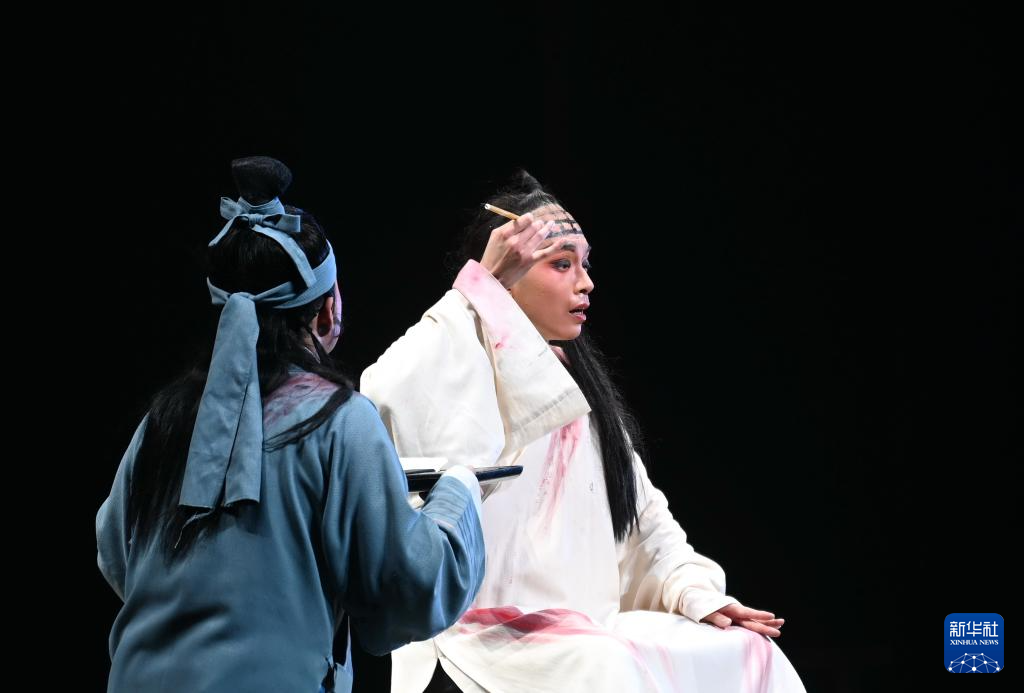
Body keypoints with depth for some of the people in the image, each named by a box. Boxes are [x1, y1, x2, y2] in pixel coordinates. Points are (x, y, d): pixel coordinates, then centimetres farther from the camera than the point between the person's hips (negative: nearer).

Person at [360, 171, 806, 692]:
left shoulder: (577, 385, 19)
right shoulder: (469, 372, -5)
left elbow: (643, 514, 23)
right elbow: (388, 398, -30)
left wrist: (698, 594, 6)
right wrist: (482, 283, -22)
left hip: (586, 629, 8)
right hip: (488, 639, -8)